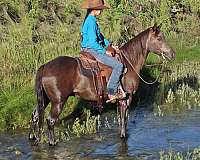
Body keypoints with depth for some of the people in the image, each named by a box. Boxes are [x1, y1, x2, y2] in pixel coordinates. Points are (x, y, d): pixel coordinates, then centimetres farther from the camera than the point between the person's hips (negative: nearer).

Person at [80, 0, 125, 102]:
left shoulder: (90, 20, 12)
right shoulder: (91, 22, -20)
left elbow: (99, 36, 22)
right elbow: (93, 43, -25)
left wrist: (109, 45, 13)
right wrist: (105, 51, -16)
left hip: (90, 50, 11)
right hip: (92, 51, -11)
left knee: (115, 60, 22)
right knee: (118, 65, -15)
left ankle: (118, 87, 19)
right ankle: (111, 92, -13)